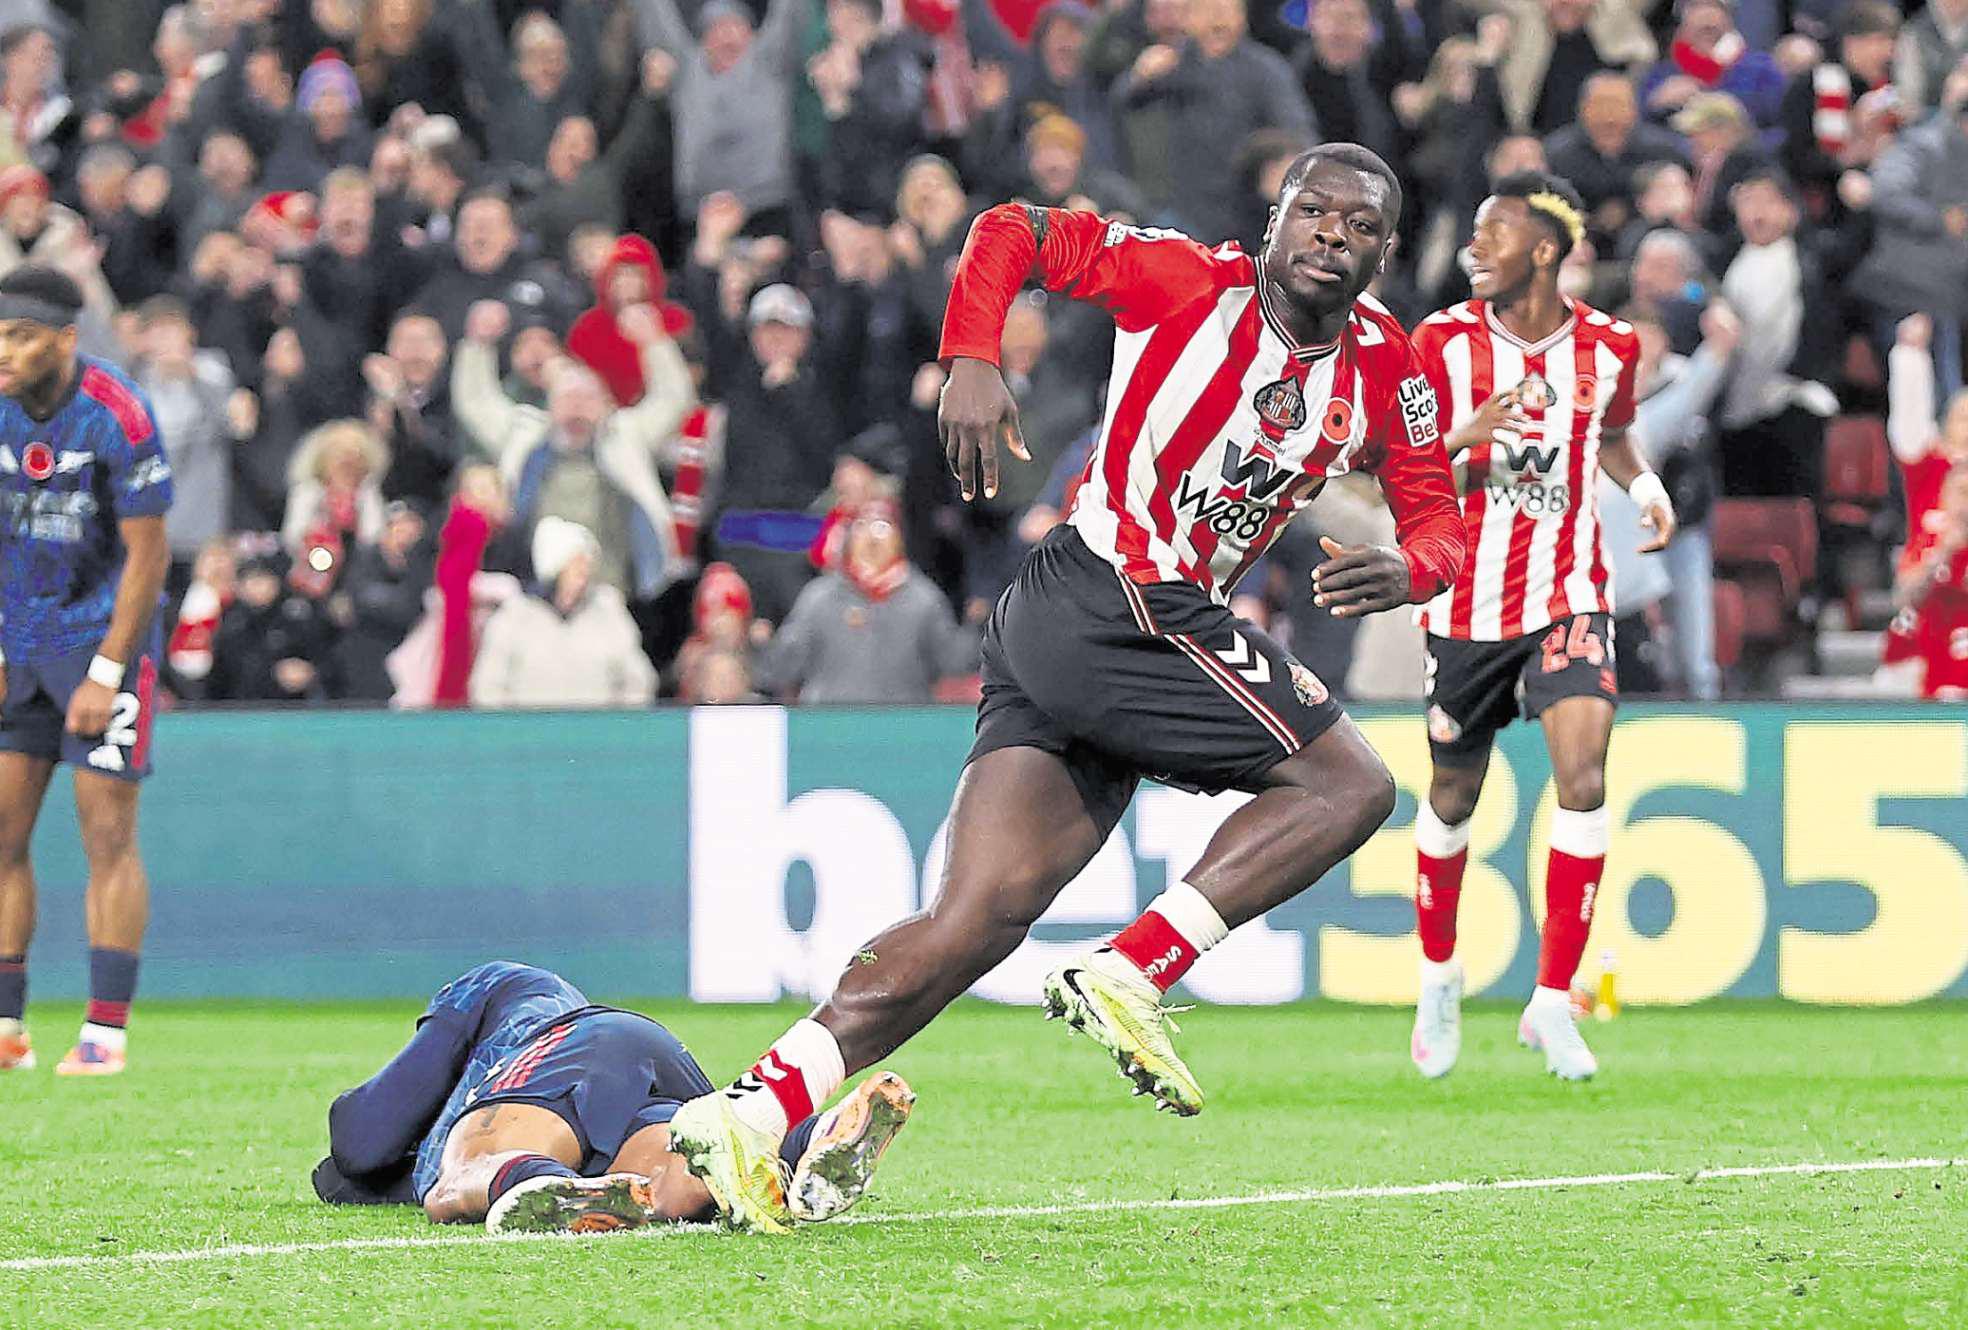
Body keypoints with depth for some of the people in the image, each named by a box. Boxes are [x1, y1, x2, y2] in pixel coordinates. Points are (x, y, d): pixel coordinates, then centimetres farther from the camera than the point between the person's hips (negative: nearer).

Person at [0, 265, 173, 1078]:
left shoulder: (117, 417, -18)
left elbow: (148, 554, -14)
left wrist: (106, 673, -15)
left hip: (104, 633, -5)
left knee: (108, 835, -7)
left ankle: (105, 1034, -4)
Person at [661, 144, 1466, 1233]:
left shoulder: (1382, 369, 15)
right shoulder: (1191, 282, -3)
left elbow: (1436, 515, 17)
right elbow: (1013, 232, 1)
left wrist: (1406, 569, -7)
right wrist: (971, 360, -15)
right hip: (1117, 601, -7)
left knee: (984, 911, -3)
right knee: (1348, 784, -6)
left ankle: (754, 1110, -10)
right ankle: (1128, 978, -12)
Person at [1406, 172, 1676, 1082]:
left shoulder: (1609, 348, -1)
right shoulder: (1443, 341, -6)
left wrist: (1646, 487, 0)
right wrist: (1465, 439, -24)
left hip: (1569, 596, 0)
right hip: (1467, 599, 0)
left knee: (1583, 775, -18)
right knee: (1453, 796, 11)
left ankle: (1552, 1004, -11)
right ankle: (1439, 977, 37)